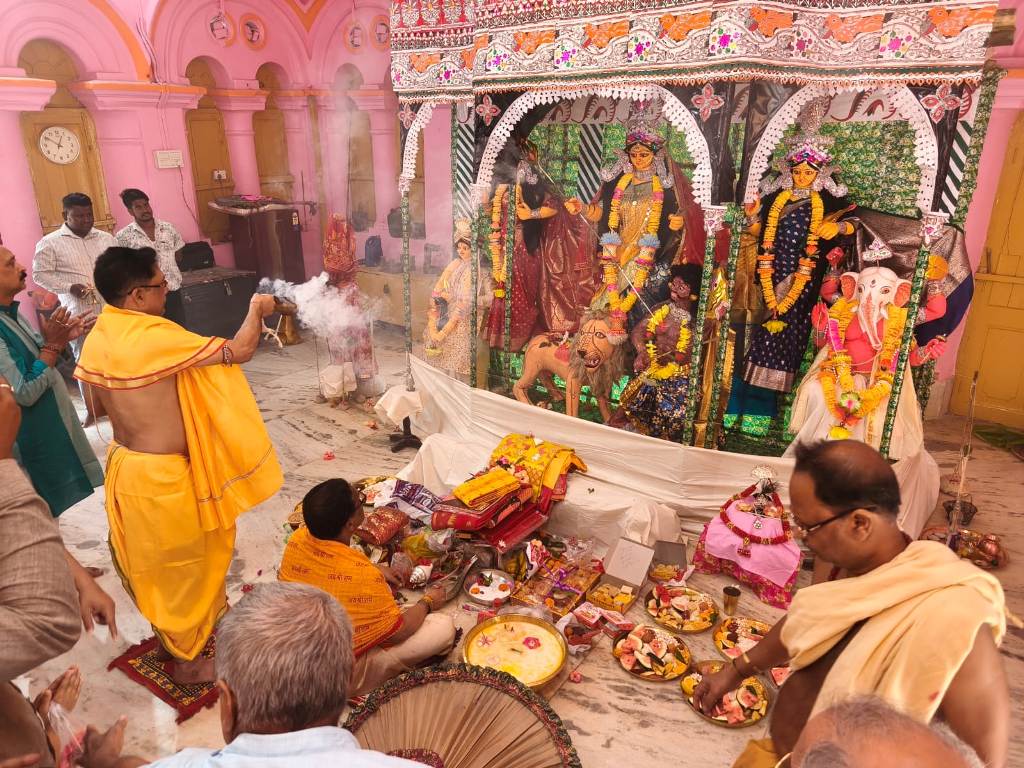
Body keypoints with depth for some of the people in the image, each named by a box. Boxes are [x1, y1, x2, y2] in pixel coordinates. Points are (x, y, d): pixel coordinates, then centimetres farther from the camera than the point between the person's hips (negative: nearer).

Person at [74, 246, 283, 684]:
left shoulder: (97, 338, 0)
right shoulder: (155, 338, -27)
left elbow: (98, 406, 12)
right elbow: (239, 351, -24)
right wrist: (257, 310, -6)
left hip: (124, 463, 9)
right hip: (159, 476, -9)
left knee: (154, 562, 26)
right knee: (177, 567, 11)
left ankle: (173, 634, 49)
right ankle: (186, 661, 31)